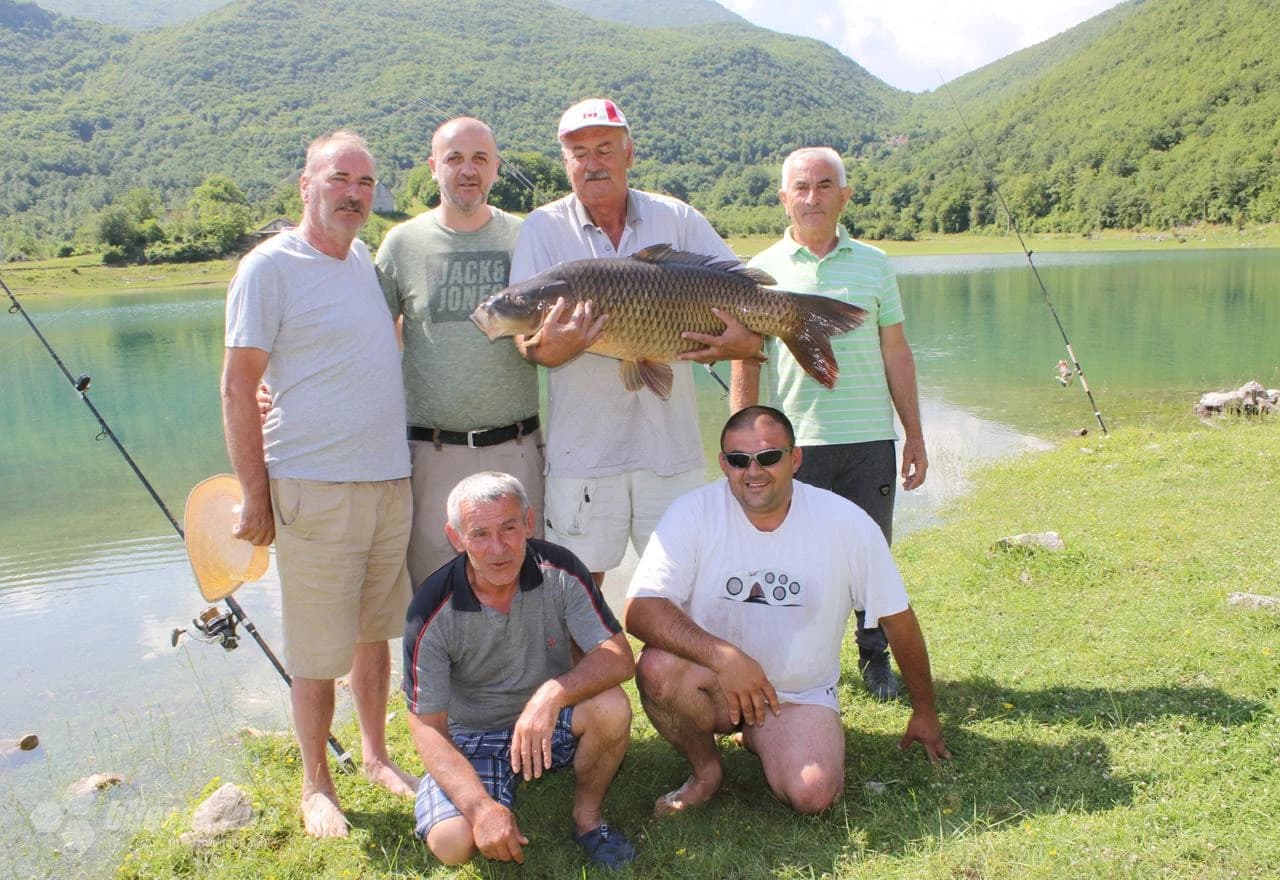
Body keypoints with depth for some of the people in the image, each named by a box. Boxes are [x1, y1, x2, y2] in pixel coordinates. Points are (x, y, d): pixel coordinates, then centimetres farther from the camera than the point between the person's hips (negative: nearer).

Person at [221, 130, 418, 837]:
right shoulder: (270, 267, -8)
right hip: (314, 487, -6)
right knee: (317, 653, 3)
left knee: (375, 631, 17)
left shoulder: (368, 261, 12)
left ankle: (376, 756, 33)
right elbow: (237, 388, -9)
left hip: (391, 480, 6)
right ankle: (315, 786, 21)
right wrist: (255, 496, -11)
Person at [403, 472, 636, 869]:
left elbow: (619, 657, -21)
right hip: (472, 740, -1)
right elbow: (427, 725, -17)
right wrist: (480, 806, -31)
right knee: (452, 842, -26)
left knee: (611, 707, -30)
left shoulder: (559, 570, -17)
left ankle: (587, 817, -2)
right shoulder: (432, 612, -20)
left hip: (550, 723, 1)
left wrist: (554, 693, -41)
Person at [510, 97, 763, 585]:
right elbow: (524, 334, -5)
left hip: (671, 440, 1)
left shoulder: (677, 219, 5)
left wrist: (748, 340, -17)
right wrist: (546, 348, -29)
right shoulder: (543, 229, 2)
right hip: (581, 447, -1)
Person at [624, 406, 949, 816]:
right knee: (658, 667, -32)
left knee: (812, 794, -25)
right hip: (713, 677, -1)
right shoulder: (693, 513, -15)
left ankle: (758, 738, 12)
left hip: (801, 695, 1)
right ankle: (704, 770, -1)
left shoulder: (846, 523, -12)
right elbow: (640, 609, -23)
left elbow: (897, 617, 1)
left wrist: (925, 711, 11)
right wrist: (725, 657, -35)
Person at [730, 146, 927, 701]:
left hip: (870, 438, 2)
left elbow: (896, 354, 11)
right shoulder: (761, 271, 3)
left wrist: (915, 435, 10)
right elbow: (745, 368, 3)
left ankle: (875, 656, 28)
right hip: (792, 442, -1)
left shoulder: (874, 264, 9)